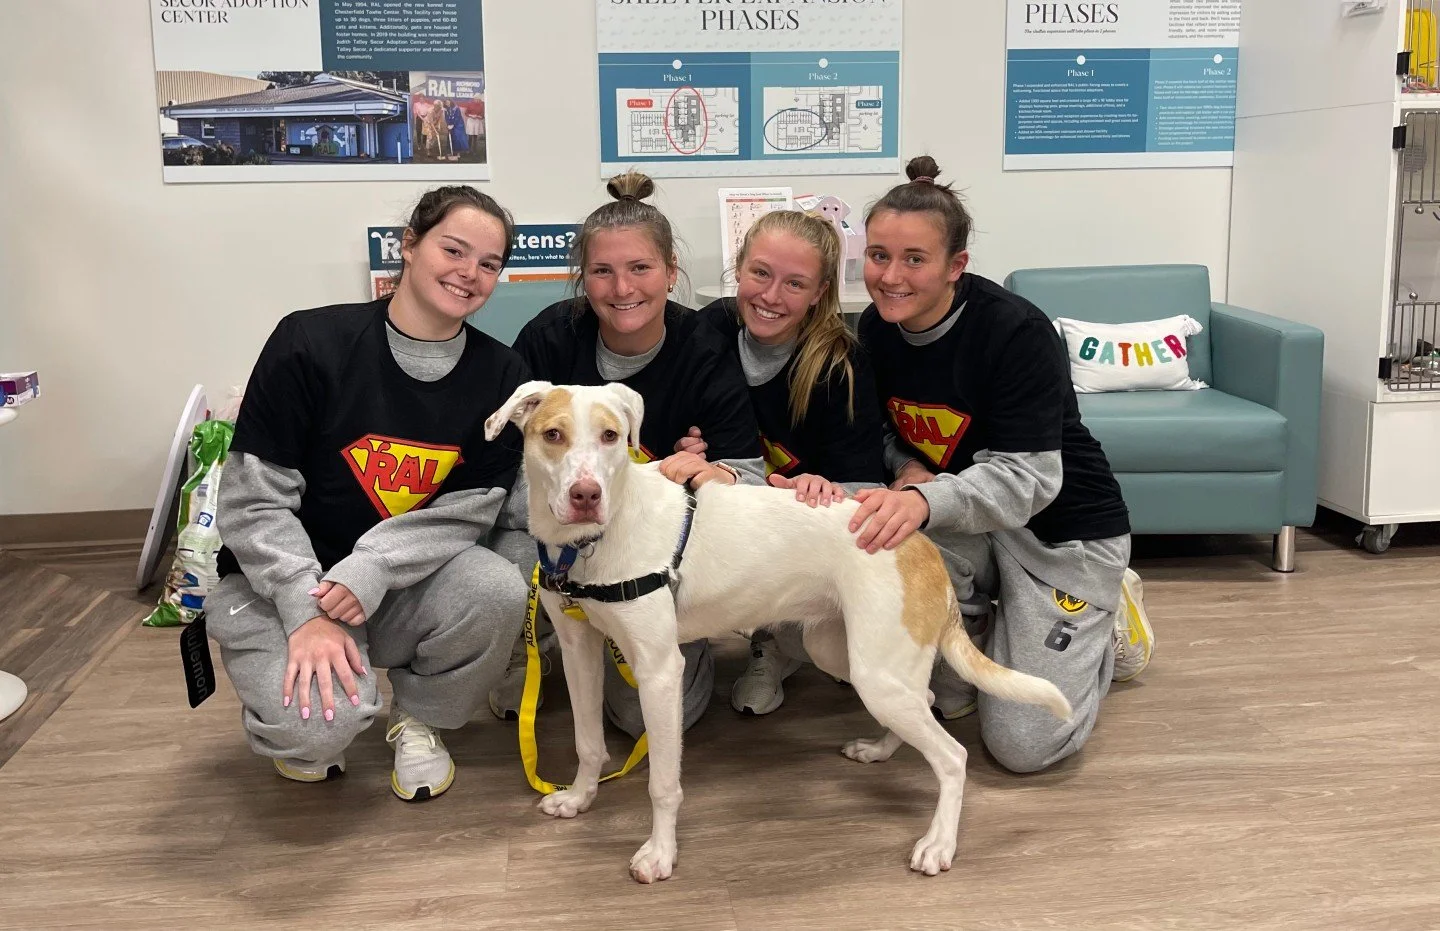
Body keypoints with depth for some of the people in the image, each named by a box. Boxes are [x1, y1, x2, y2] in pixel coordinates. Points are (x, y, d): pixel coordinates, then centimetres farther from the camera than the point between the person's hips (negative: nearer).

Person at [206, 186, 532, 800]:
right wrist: (306, 613, -22)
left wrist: (372, 568, -24)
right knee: (319, 723, -29)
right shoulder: (310, 343, -15)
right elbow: (254, 503, -13)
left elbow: (469, 509, -9)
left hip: (405, 584, 3)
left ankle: (418, 717, 2)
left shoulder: (499, 375, -5)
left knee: (497, 589, -29)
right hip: (283, 583, -3)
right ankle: (301, 723, 12)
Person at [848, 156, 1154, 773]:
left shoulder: (1016, 331, -28)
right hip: (967, 518, 5)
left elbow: (1027, 478, -32)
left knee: (1025, 745, -10)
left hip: (1064, 527, -5)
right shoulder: (876, 328, -8)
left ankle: (1107, 613, 19)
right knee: (903, 534, -33)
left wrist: (926, 497, -51)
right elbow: (883, 436, 5)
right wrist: (907, 471, -20)